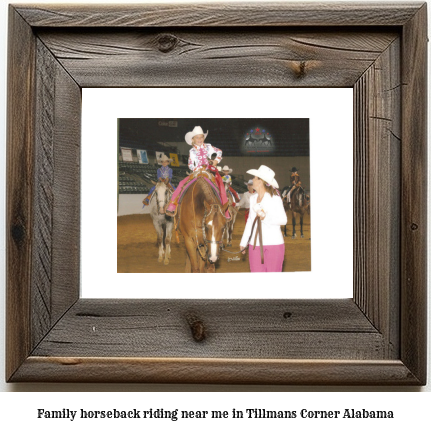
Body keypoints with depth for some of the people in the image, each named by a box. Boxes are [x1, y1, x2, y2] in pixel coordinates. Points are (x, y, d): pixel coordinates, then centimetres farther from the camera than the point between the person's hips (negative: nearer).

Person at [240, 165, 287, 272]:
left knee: (273, 271, -1)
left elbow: (283, 220, -8)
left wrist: (266, 218, -24)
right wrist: (243, 242, 18)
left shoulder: (275, 198, -7)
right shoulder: (253, 198, 11)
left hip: (274, 243, -5)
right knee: (256, 271, 6)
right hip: (255, 243, 5)